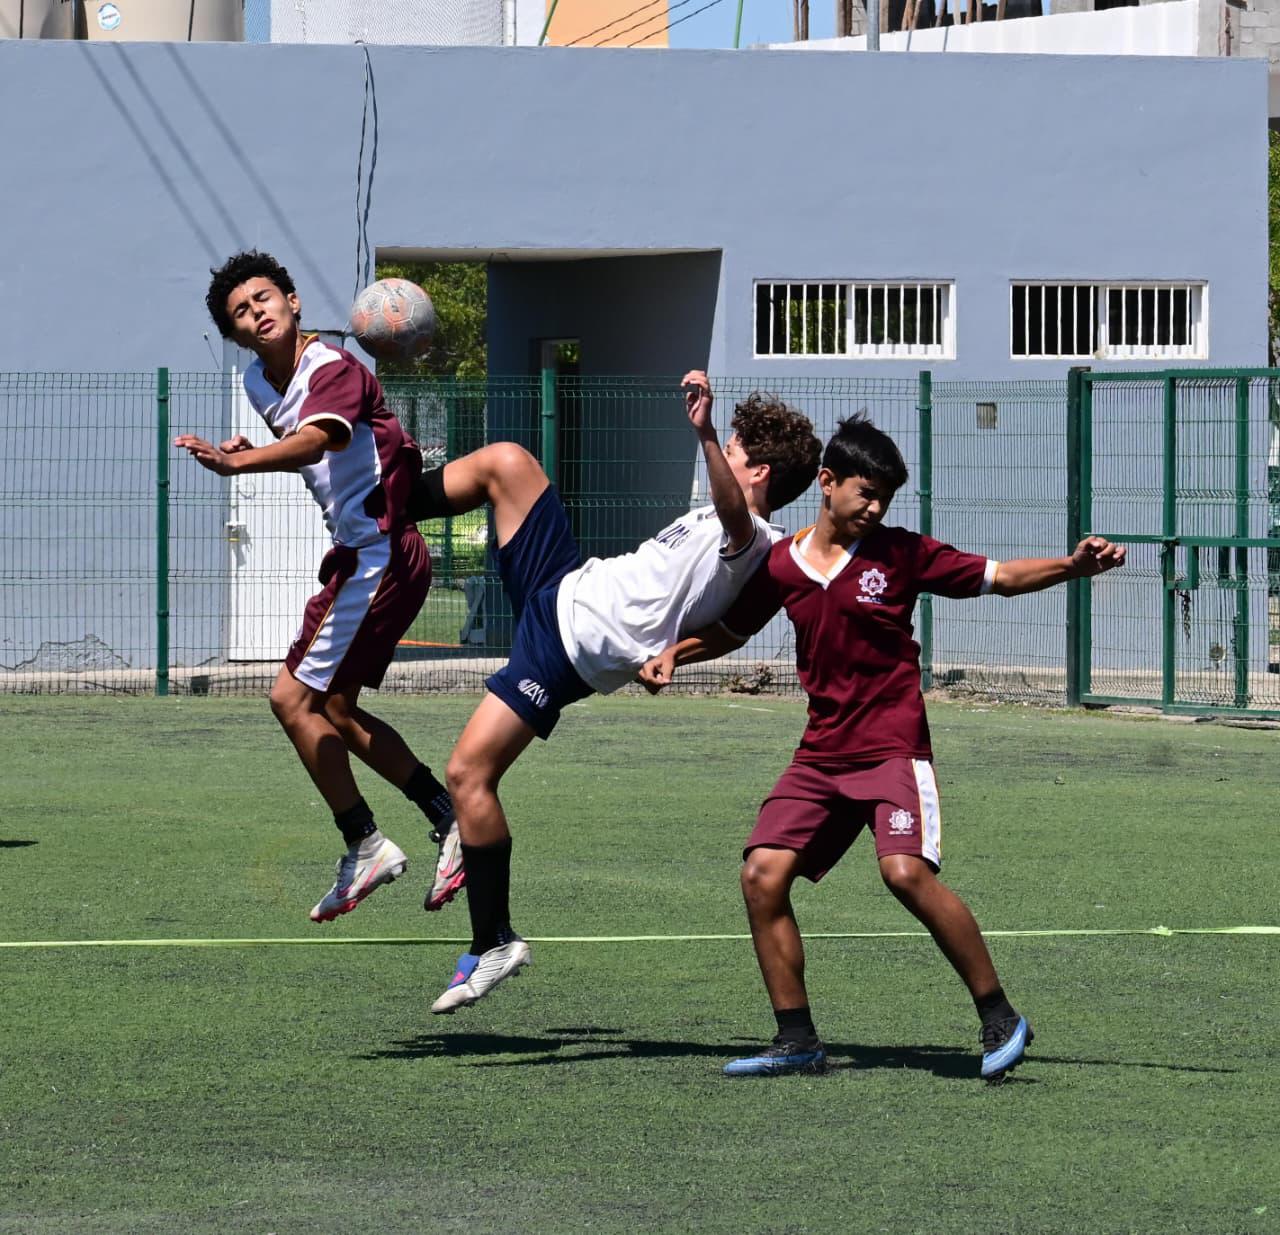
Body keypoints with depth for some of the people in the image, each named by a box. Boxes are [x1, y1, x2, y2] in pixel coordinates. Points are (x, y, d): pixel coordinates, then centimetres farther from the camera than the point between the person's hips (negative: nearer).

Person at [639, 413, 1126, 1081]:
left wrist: (1073, 565, -13)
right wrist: (672, 653, 7)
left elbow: (1000, 577, 1)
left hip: (893, 747, -4)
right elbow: (730, 631, 23)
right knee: (762, 875, -9)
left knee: (906, 871, -25)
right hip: (820, 755, 4)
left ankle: (1000, 1020, -13)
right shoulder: (780, 566, 6)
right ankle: (796, 1040, 3)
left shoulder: (901, 554, -1)